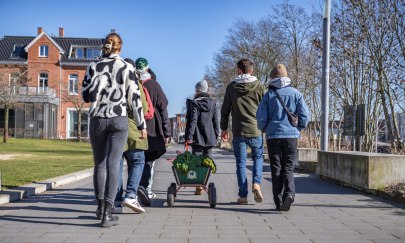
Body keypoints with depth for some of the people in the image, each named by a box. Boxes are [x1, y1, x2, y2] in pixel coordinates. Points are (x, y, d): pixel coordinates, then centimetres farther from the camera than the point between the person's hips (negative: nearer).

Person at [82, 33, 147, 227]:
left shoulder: (93, 67, 2)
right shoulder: (126, 68, -1)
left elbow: (86, 96, 4)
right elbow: (135, 98, -1)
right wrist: (141, 125, 6)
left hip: (97, 120, 2)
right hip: (119, 120, -1)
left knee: (99, 164, 13)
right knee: (113, 164, -3)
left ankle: (101, 206, 20)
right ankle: (107, 212, -10)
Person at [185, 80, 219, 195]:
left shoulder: (194, 103, -7)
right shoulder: (212, 103, 6)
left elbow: (192, 121, -13)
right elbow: (216, 121, 7)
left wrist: (189, 136, -13)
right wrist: (216, 135, 13)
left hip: (197, 138, -4)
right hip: (209, 138, 4)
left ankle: (199, 186, -9)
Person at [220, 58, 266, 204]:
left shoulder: (231, 87, 3)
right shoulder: (259, 86, 0)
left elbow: (225, 110, 6)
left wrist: (224, 128, 15)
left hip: (238, 131, 0)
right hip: (255, 130, 0)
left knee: (241, 162, 7)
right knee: (258, 157, 19)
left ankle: (243, 195, 6)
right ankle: (256, 183, -3)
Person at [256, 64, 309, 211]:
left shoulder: (269, 95, -1)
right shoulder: (295, 93, 3)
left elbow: (261, 117, -3)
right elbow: (304, 114, -1)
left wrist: (264, 129, 17)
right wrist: (299, 128, 16)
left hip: (273, 136, 0)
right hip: (291, 135, 1)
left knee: (276, 169, 7)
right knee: (288, 167, 7)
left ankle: (279, 202, 6)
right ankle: (289, 193, -18)